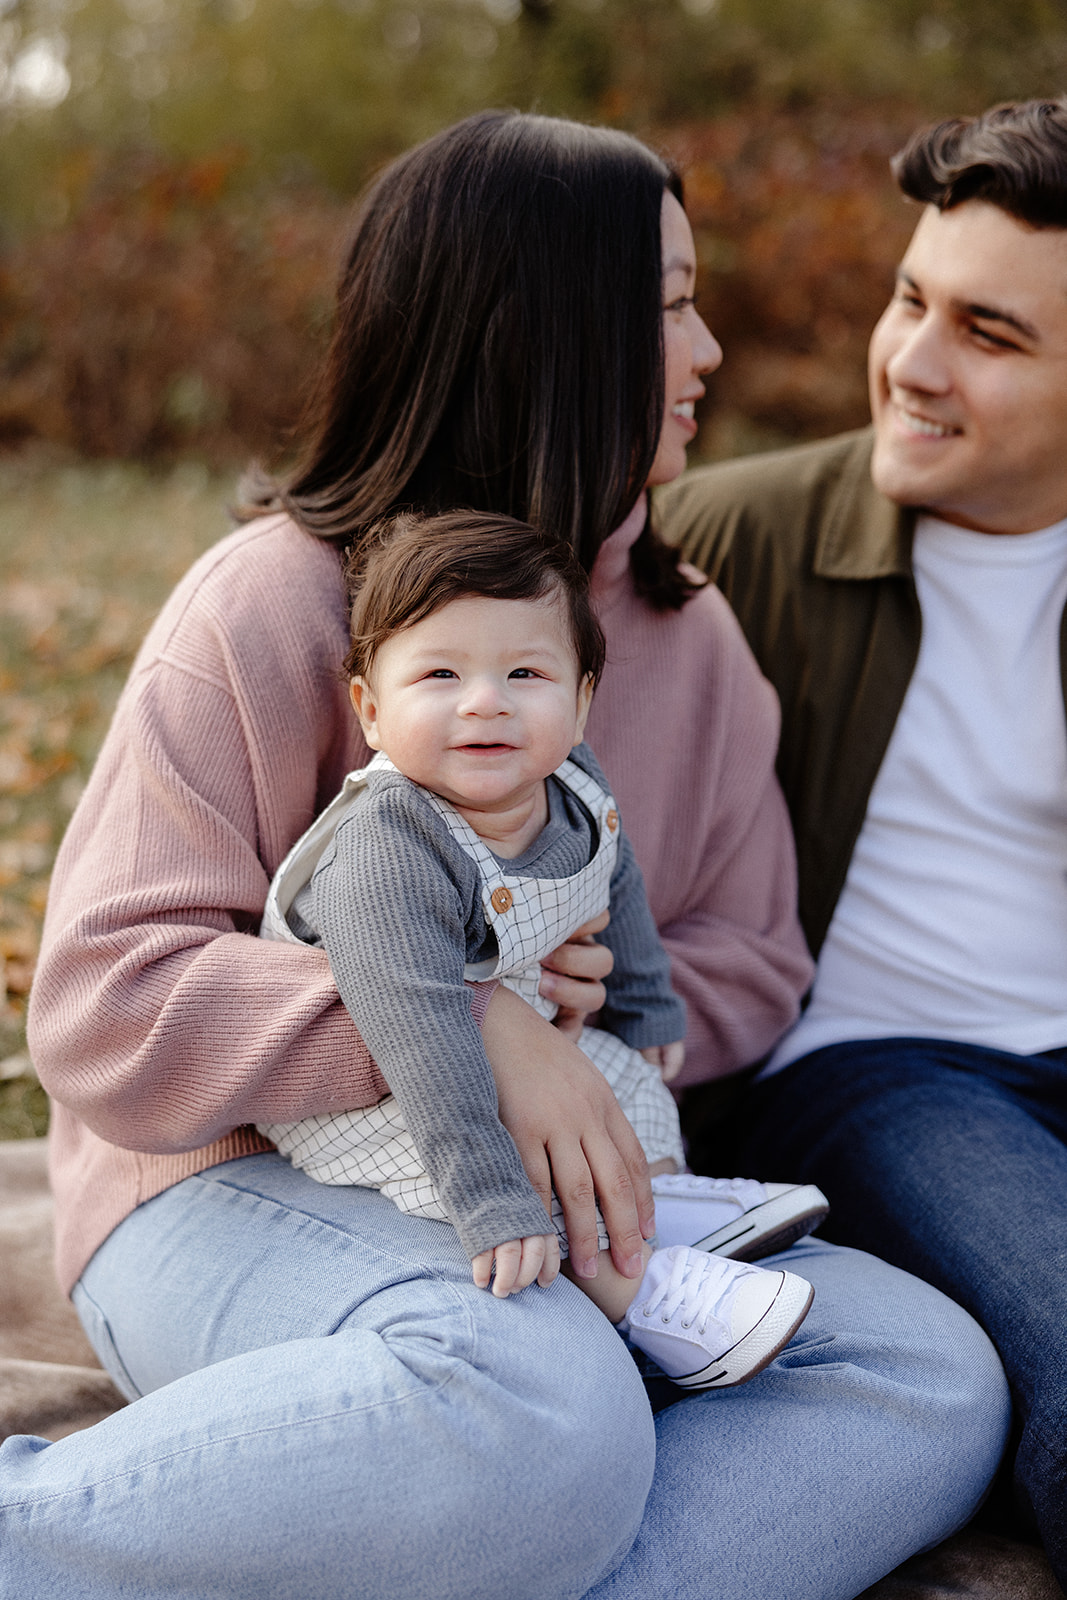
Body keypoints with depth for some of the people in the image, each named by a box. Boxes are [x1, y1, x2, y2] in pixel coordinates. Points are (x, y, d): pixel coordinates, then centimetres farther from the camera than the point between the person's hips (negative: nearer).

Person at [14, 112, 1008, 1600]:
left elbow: (753, 958, 14)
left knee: (936, 1384, -16)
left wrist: (614, 1014, -10)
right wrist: (463, 1024, -26)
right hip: (241, 1190, -6)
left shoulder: (689, 629, 9)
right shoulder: (277, 600, -9)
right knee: (547, 1413, -38)